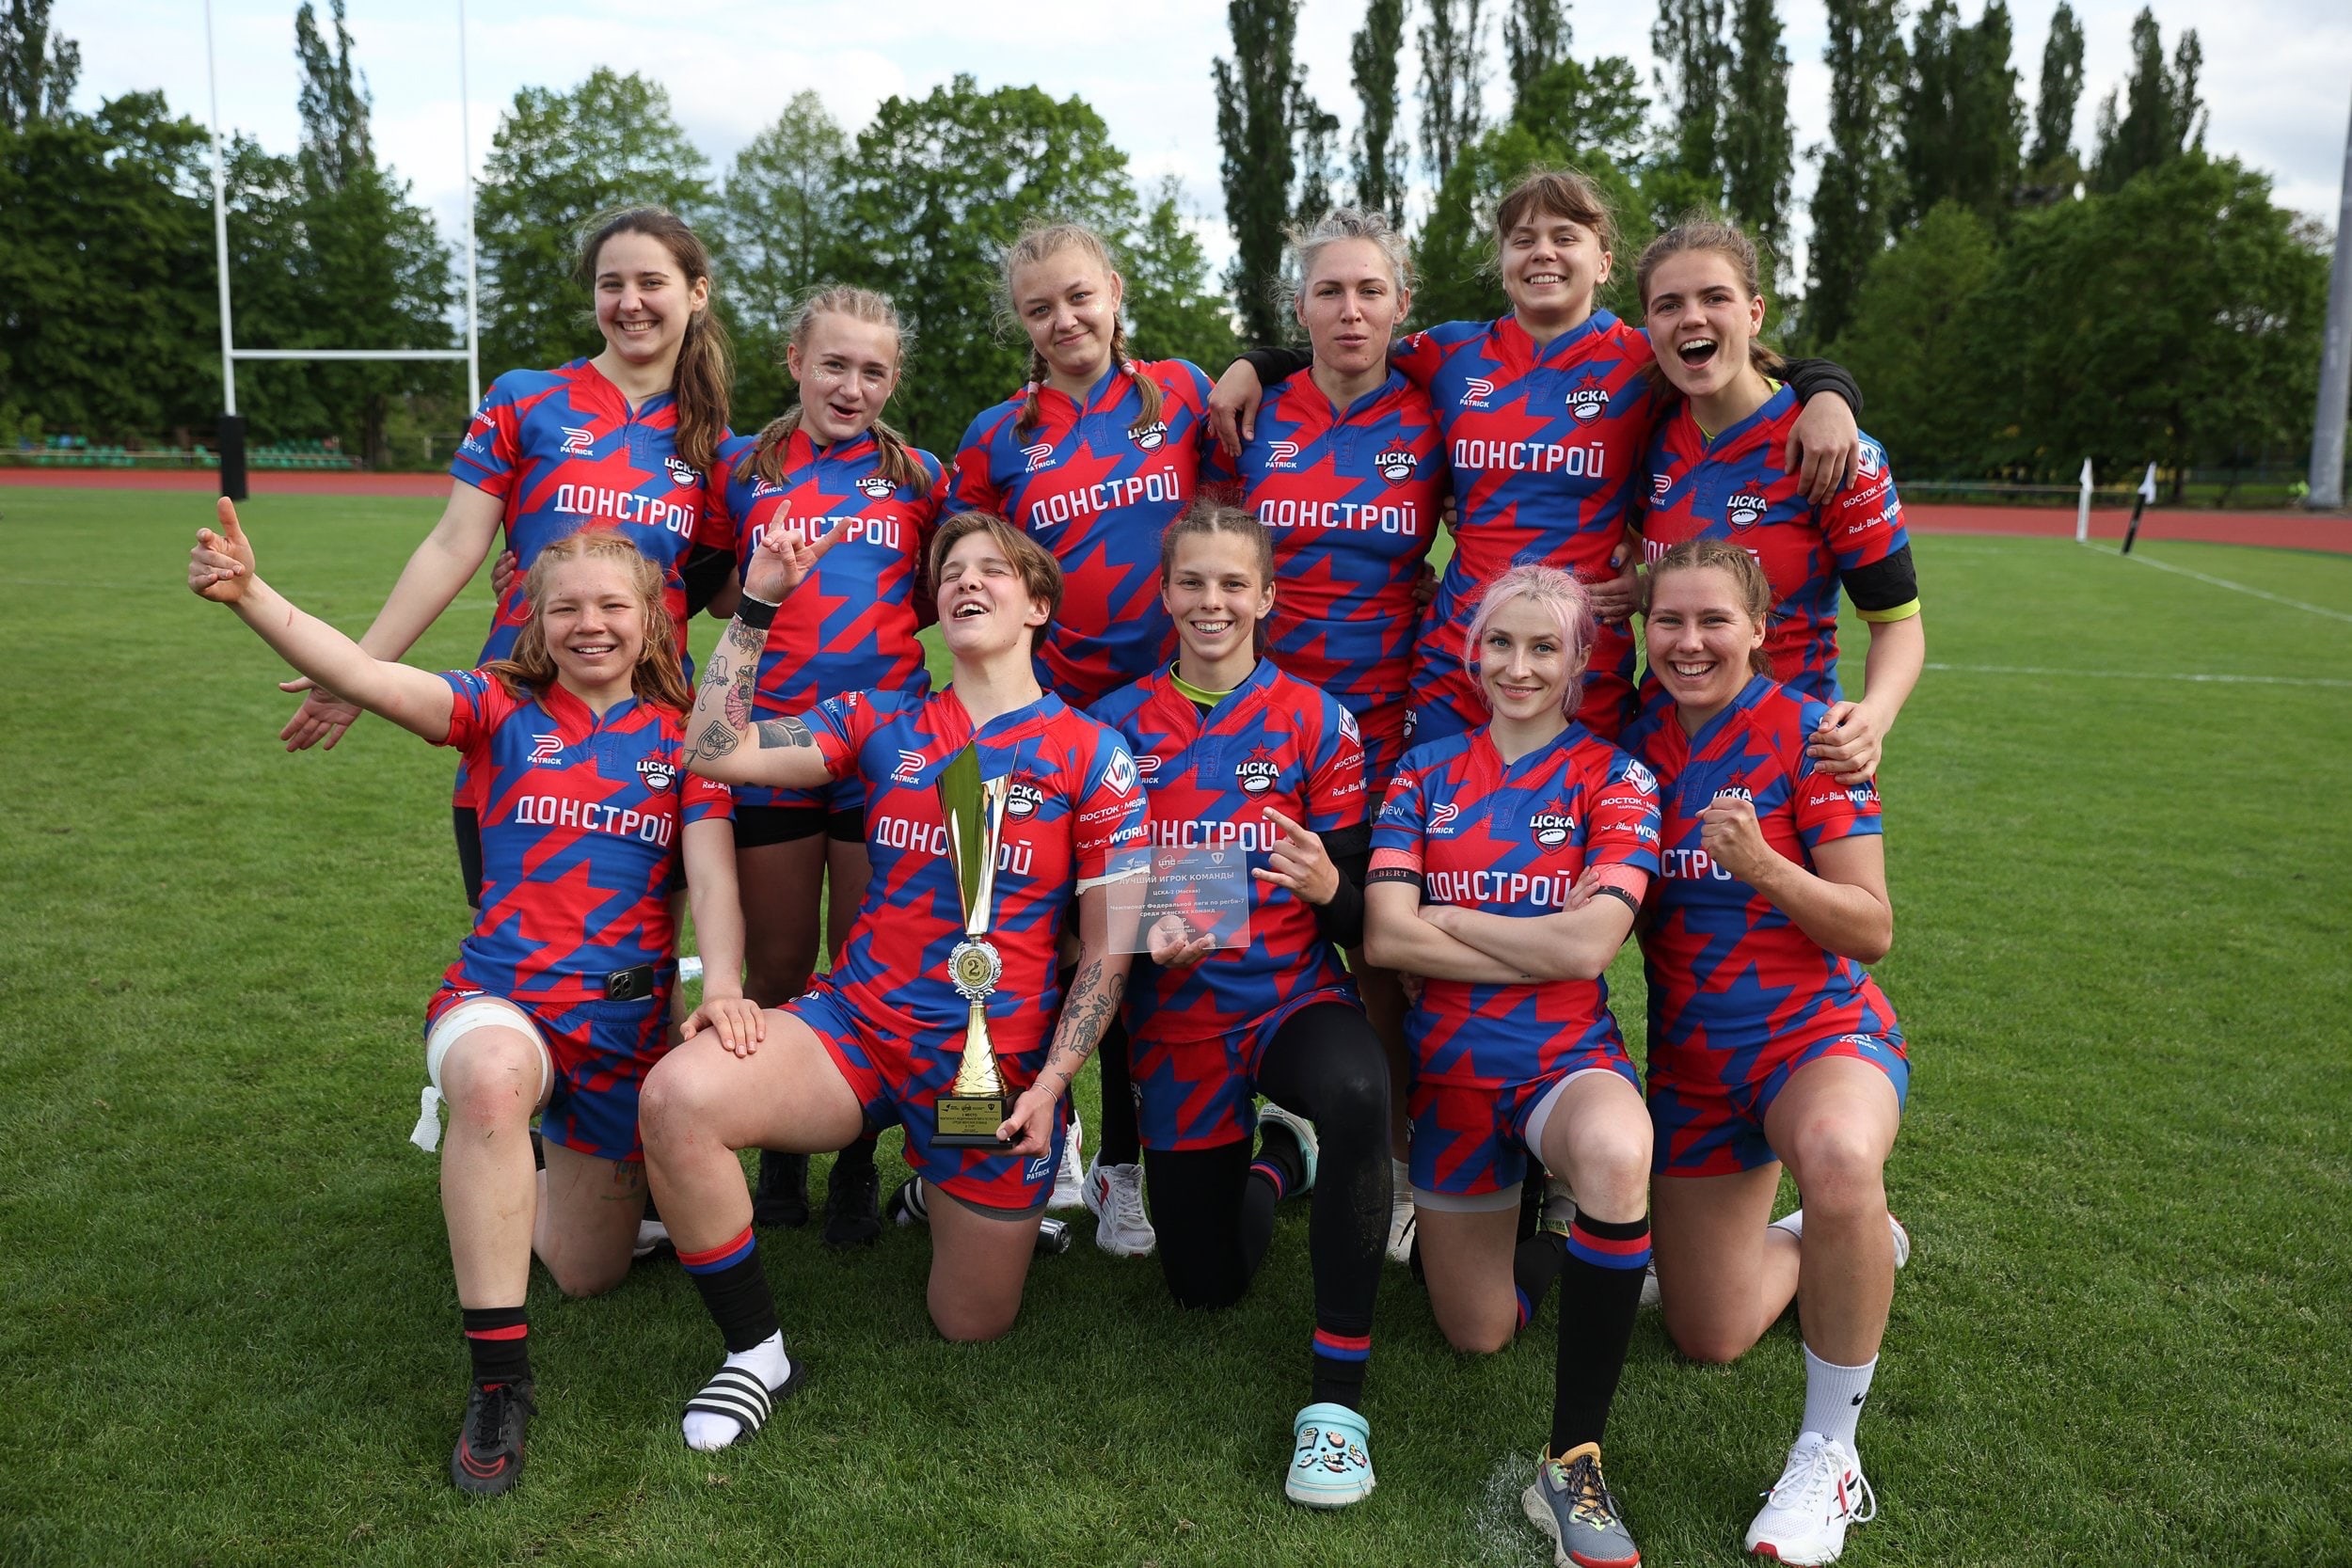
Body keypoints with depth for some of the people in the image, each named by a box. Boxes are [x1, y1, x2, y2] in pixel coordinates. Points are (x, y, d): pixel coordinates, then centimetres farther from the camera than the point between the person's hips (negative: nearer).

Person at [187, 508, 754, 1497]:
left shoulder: (682, 736, 4)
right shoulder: (502, 711, 1)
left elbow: (713, 877, -6)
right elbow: (365, 678, -15)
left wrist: (722, 985, -24)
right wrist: (250, 595, -31)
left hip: (627, 1018, 2)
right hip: (498, 995, -2)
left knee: (588, 1274, 11)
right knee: (495, 1077, -41)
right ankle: (498, 1380, -26)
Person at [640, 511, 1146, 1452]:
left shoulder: (1089, 754, -3)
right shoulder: (882, 725, 4)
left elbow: (1109, 941, -4)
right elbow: (713, 751, -3)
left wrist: (1051, 1085, -11)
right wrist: (756, 606, -6)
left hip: (1000, 1061, -1)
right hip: (858, 1023, 2)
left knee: (973, 1324, 8)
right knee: (677, 1094, -28)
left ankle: (994, 1195, 43)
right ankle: (756, 1352, -6)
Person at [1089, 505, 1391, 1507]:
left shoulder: (1315, 721, -1)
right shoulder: (1120, 724, 3)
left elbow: (1359, 915, -1)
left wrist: (1328, 886, -23)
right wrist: (1140, 931, -14)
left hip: (1296, 993, -2)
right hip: (1178, 1015, 2)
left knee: (1356, 1094, -39)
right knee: (1205, 1285, 8)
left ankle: (1337, 1396, -24)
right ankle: (1274, 1156, 42)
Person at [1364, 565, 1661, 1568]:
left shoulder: (1614, 779, -2)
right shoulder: (1428, 773, 3)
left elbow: (1587, 943, -17)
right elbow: (1384, 937, -10)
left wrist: (1444, 917, -9)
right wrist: (1541, 950, -13)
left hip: (1571, 1054, -3)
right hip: (1451, 1064, 3)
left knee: (1617, 1151, -40)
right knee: (1478, 1334, 10)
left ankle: (1573, 1466, -27)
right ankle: (1566, 1250, 46)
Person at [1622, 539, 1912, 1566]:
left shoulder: (1809, 734, -11)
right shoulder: (1637, 744, 1)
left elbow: (1871, 931, -13)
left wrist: (1764, 868, -26)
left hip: (1819, 1029, -4)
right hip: (1691, 1054, 5)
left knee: (1838, 1159, -42)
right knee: (1709, 1339, 9)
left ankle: (1829, 1454, -21)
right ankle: (1850, 1247, 40)